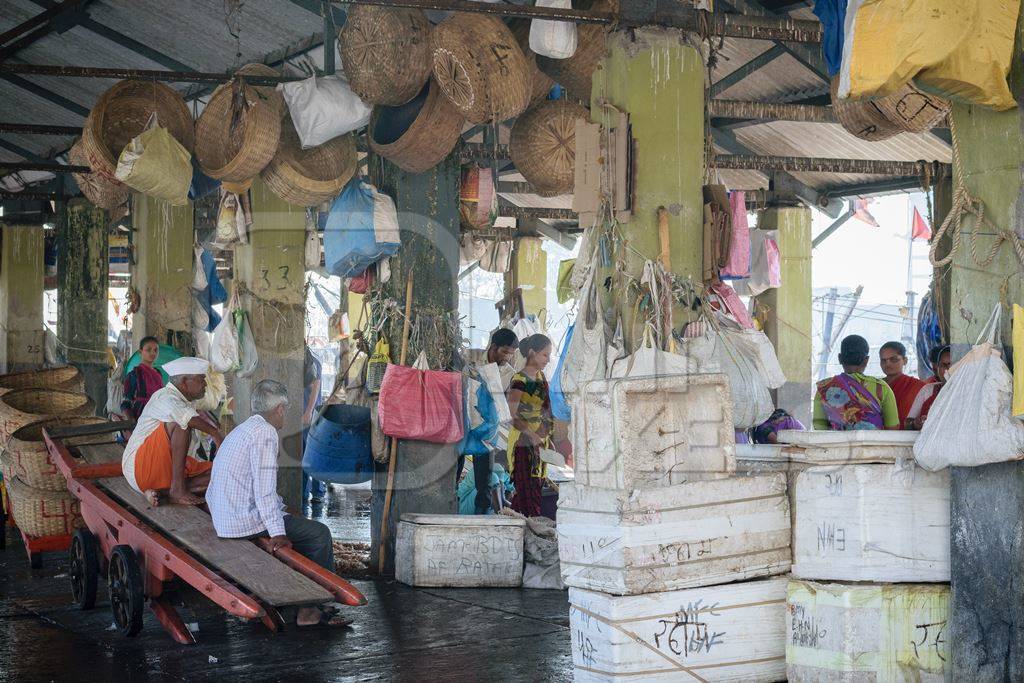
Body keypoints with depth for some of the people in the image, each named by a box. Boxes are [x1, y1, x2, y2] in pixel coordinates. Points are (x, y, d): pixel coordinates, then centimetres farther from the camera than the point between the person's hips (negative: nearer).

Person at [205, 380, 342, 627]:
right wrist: (277, 533, -21)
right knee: (319, 534, -3)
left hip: (223, 521, 10)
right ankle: (309, 609, 1)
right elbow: (265, 489, -21)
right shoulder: (265, 433, -13)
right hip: (247, 521, -10)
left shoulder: (241, 431, 18)